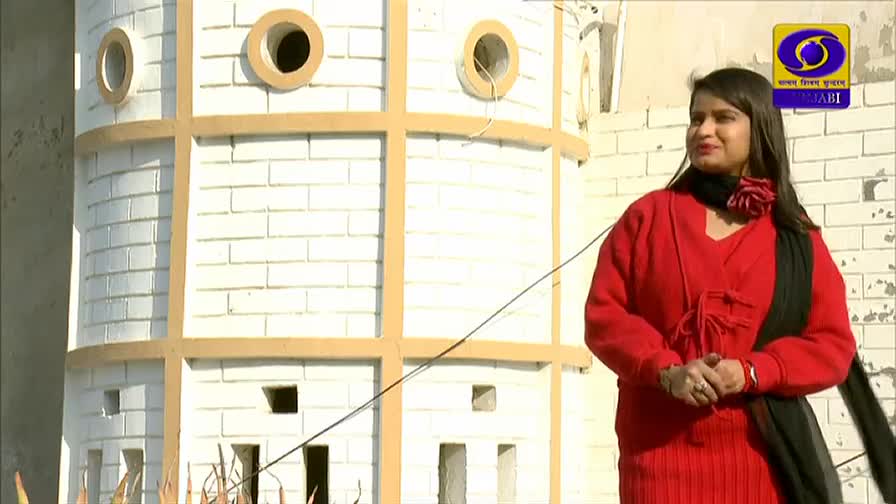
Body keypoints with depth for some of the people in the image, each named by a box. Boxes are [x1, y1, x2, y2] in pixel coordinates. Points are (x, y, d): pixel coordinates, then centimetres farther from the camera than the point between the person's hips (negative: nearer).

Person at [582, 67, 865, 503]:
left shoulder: (794, 235, 8)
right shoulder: (647, 216, 9)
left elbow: (833, 346, 3)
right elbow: (603, 314, 3)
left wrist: (751, 373, -14)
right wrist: (666, 370, -14)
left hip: (758, 455, 1)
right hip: (662, 452, -1)